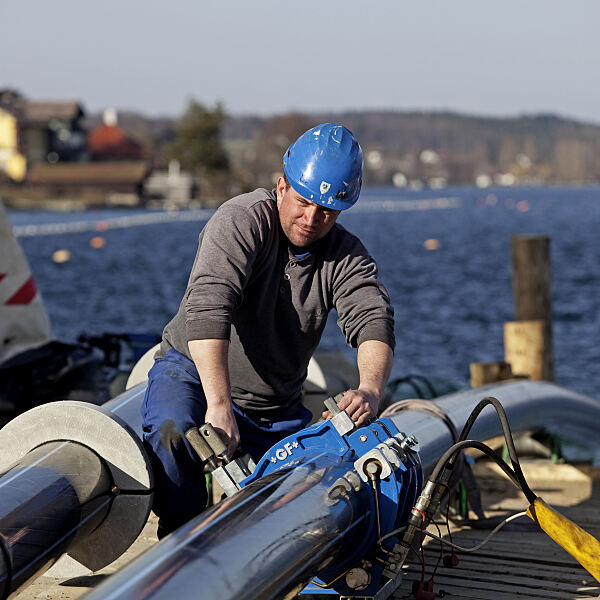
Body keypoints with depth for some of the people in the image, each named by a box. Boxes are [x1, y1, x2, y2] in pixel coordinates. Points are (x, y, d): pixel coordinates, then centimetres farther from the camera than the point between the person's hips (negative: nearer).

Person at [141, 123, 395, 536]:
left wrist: (371, 389, -45)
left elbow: (373, 320, -21)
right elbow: (207, 306, -33)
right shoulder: (243, 220, -20)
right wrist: (219, 406, -43)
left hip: (278, 412, 5)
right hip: (193, 373, -5)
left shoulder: (348, 257, -5)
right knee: (174, 431, -35)